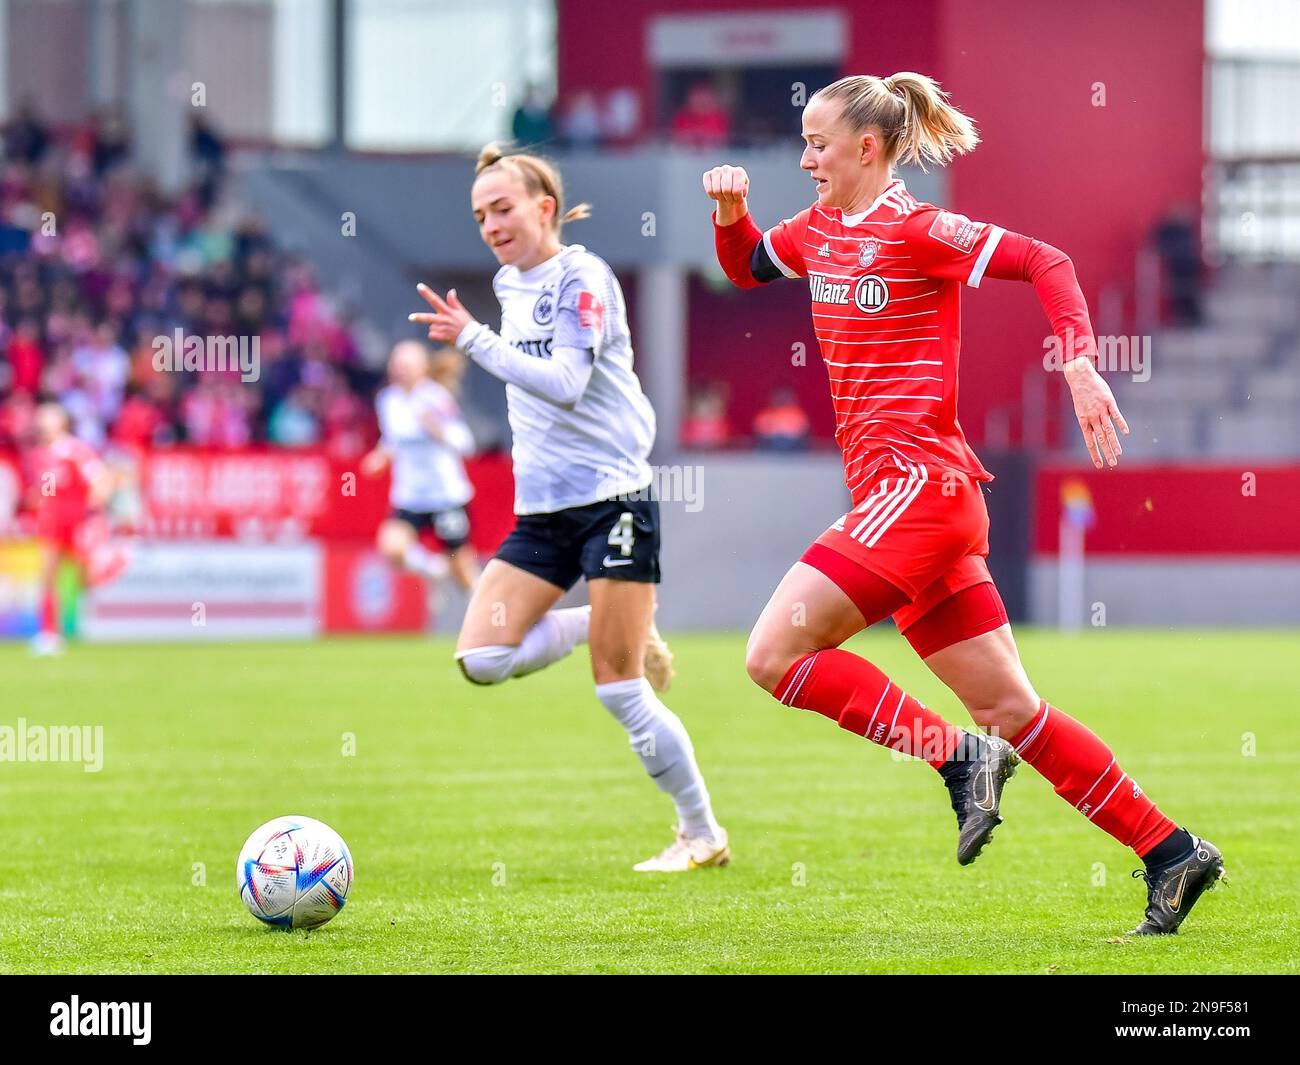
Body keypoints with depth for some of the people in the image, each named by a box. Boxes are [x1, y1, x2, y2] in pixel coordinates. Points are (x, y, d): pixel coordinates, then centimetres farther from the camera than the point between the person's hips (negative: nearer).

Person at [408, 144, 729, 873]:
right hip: (543, 510, 8)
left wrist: (474, 341, -28)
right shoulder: (511, 286, 13)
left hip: (612, 498, -8)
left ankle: (703, 835, 5)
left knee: (619, 689, -9)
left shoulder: (581, 277, -11)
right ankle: (616, 630, 13)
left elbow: (566, 384, -24)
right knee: (482, 657, -10)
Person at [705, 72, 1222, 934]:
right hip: (894, 492, 9)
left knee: (774, 653, -16)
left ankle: (960, 759, -10)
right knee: (1009, 710, 8)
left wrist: (1081, 364, -23)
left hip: (919, 482, -9)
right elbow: (746, 266, 32)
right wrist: (731, 211, 12)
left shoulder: (916, 230, -9)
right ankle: (1172, 854, 10)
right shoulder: (819, 230, 15)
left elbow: (1045, 262, -11)